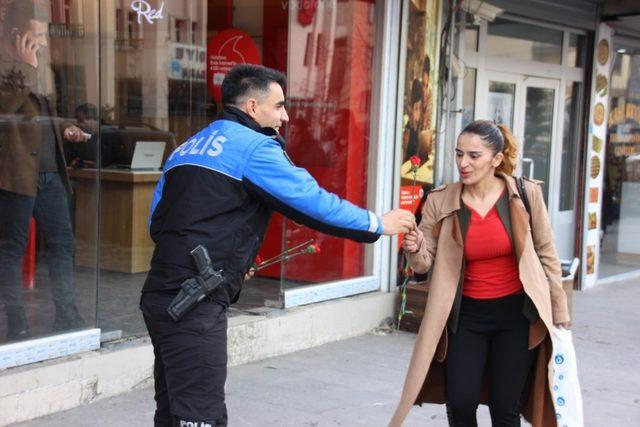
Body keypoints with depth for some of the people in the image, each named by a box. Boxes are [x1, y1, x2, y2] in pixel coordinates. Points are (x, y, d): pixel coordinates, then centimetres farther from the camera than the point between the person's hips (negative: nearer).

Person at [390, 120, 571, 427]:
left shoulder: (526, 194, -9)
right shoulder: (440, 201, -7)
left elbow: (546, 254, 1)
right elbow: (425, 264, -4)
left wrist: (559, 312, 4)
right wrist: (415, 250, -27)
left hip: (516, 313, -1)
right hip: (466, 314, 1)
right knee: (460, 402, -3)